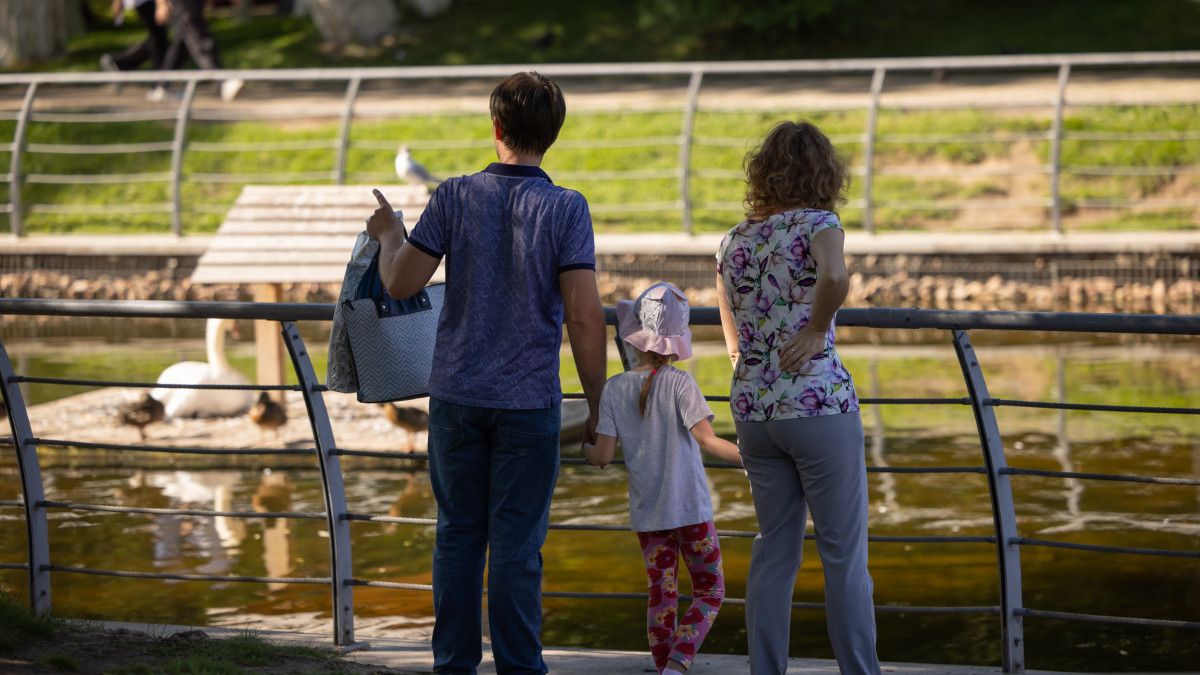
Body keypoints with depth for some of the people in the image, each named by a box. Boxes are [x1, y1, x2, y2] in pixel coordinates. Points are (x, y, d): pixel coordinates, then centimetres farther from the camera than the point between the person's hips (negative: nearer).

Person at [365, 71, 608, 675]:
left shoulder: (455, 197, -4)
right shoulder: (565, 209, -9)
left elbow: (400, 284, -1)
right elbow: (585, 317, -13)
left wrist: (391, 236, 20)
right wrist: (597, 405, -3)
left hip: (457, 396, 2)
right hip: (529, 400, -2)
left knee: (458, 535, 11)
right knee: (517, 545, 3)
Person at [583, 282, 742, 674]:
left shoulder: (614, 389, -3)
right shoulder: (679, 383, -11)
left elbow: (604, 454, -2)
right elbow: (707, 441, -17)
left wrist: (587, 452, 20)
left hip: (646, 512, 3)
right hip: (690, 508, -3)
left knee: (661, 595, 12)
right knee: (709, 591, 5)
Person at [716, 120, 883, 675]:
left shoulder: (733, 242, 11)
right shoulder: (816, 223, -7)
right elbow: (835, 276, -30)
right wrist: (817, 330, -14)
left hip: (751, 408, 6)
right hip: (819, 405, -6)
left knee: (774, 552, 12)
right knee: (844, 556, 1)